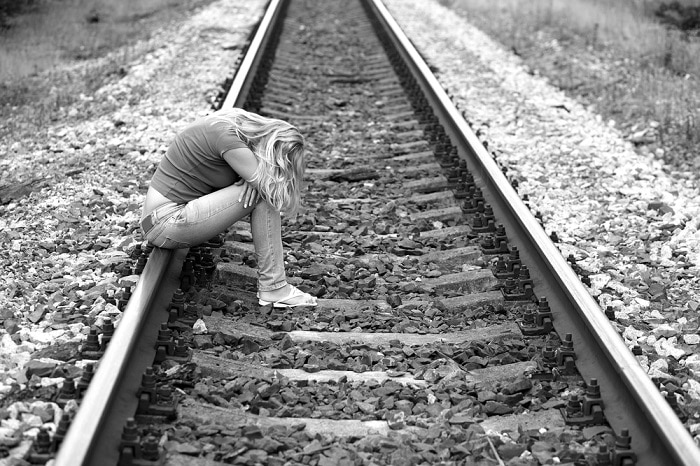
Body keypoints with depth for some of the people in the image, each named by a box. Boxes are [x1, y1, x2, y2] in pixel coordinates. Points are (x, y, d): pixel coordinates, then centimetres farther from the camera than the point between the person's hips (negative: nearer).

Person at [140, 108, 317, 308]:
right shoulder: (228, 139, -25)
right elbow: (273, 191, -21)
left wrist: (252, 177, -11)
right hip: (166, 223, -10)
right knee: (264, 195, -16)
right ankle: (273, 287, -10)